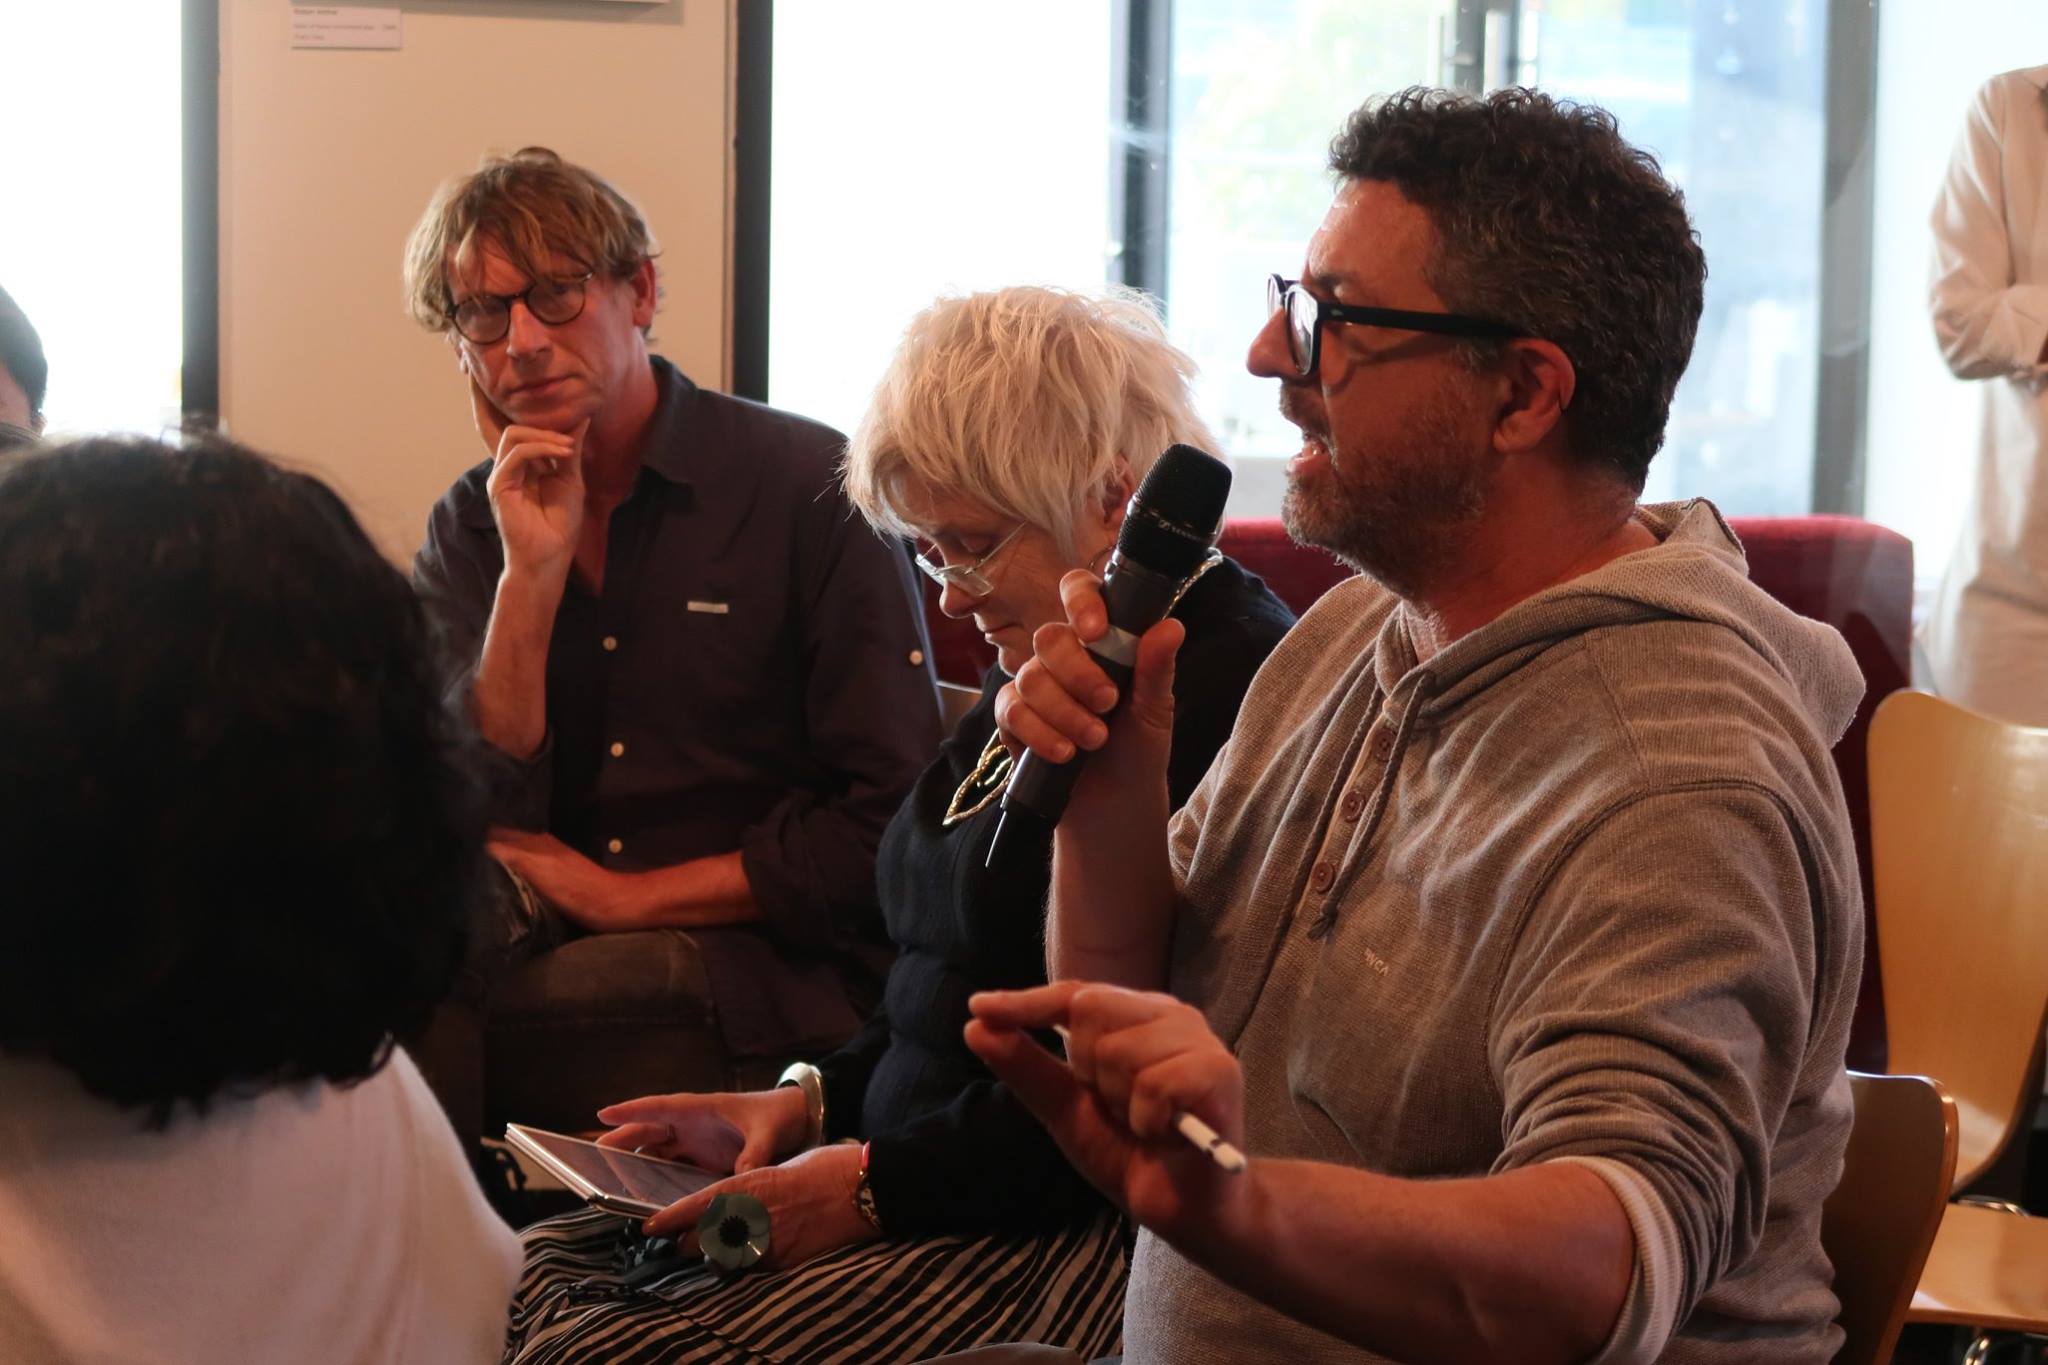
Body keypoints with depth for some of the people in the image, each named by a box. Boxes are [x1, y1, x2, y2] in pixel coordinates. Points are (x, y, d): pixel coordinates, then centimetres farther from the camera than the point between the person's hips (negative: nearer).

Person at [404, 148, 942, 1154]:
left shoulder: (808, 486, -3)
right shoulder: (469, 533, 11)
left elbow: (892, 823, -7)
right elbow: (474, 820, -1)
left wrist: (629, 896, -6)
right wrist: (532, 574, -10)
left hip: (771, 965, -4)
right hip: (542, 939, 4)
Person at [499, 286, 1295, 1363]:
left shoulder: (1228, 688, -16)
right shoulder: (1034, 670, 18)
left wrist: (878, 1183, -17)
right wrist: (812, 1104, 12)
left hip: (1076, 1230, -10)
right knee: (514, 1278, -5)